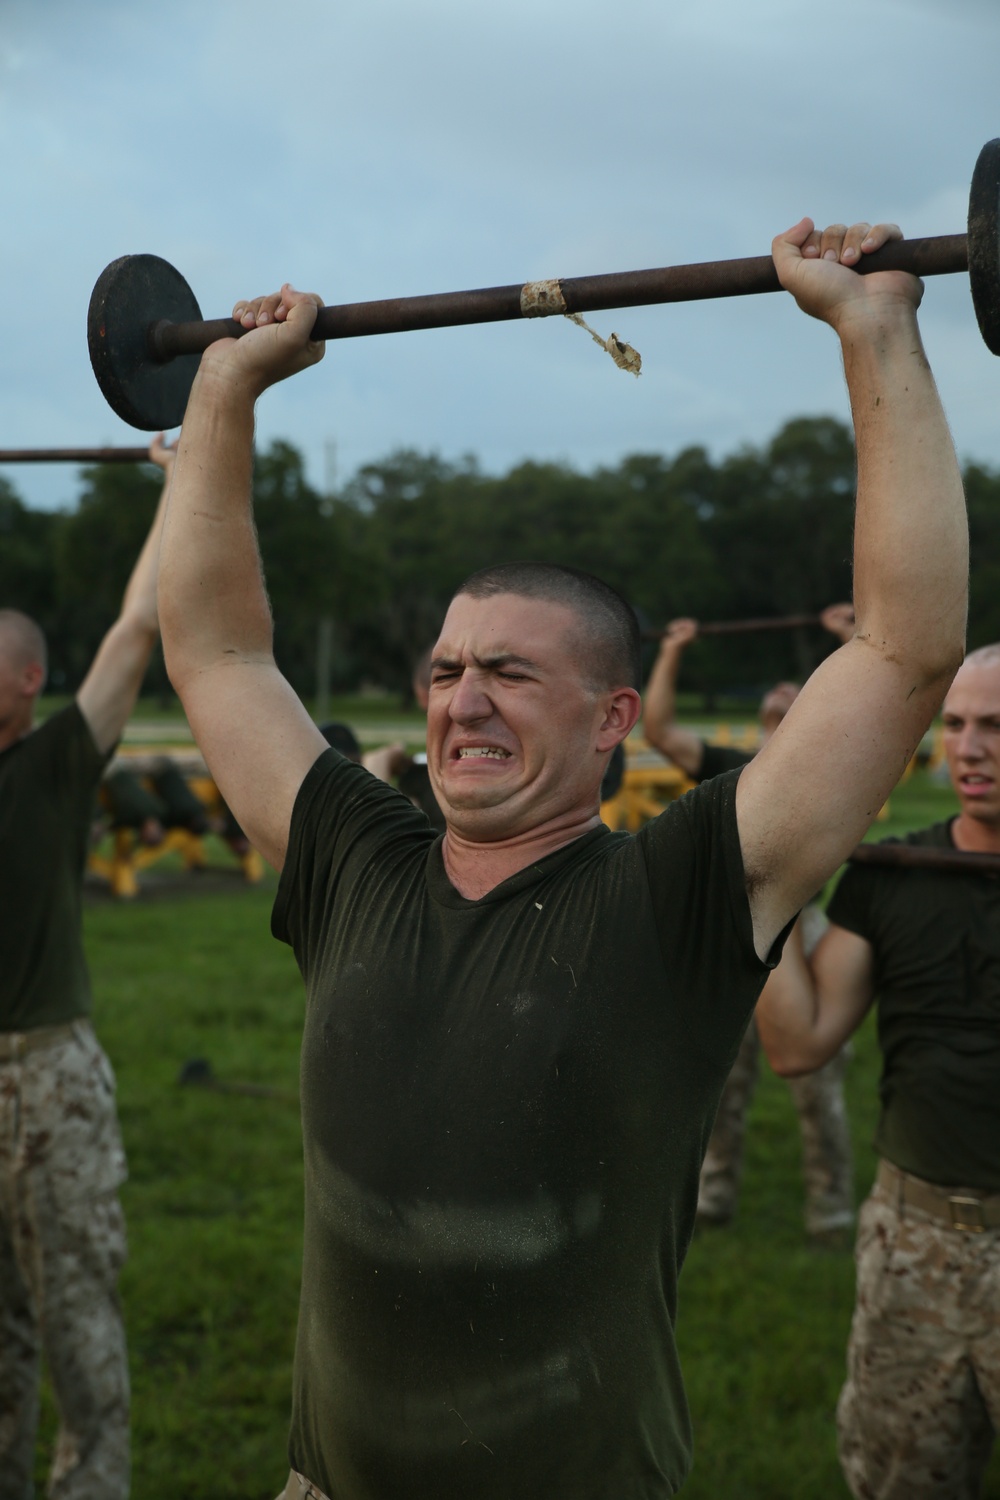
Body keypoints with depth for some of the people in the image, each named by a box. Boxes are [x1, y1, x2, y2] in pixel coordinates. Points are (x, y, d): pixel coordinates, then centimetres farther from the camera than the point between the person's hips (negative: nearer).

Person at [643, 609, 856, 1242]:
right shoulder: (728, 765, 16)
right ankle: (713, 1196, 25)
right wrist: (673, 653, 13)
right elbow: (658, 728, 10)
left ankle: (831, 1213, 16)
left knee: (817, 1087, 3)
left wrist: (853, 637, -3)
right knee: (720, 1082, 11)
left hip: (797, 930, -3)